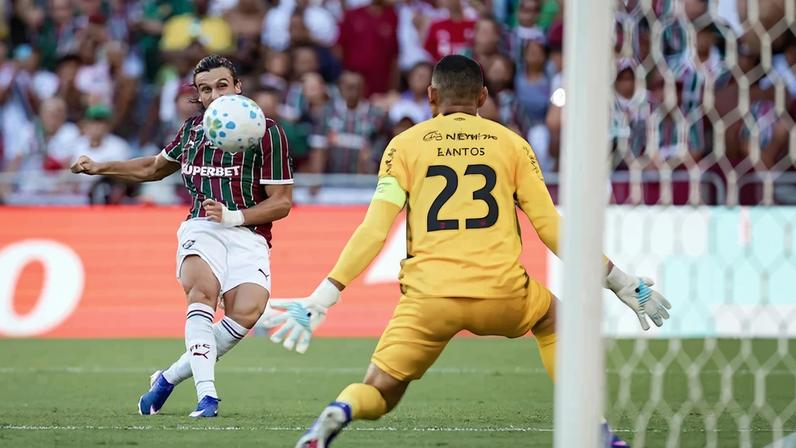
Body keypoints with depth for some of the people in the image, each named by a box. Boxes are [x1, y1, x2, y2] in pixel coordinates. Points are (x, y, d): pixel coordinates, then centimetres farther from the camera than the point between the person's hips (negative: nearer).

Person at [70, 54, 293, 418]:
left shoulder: (267, 132, 0)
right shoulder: (193, 129, 16)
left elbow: (282, 202, -1)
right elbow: (155, 168, 36)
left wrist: (233, 216, -15)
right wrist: (99, 168, 27)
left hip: (248, 236, -2)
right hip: (201, 228, 2)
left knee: (247, 312, -28)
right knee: (203, 291, -31)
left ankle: (171, 377, -10)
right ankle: (207, 395, -37)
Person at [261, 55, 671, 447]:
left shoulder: (405, 145, 10)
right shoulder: (511, 144, 12)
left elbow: (374, 231, 0)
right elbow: (550, 226, 10)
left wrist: (321, 299, 1)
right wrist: (620, 282, 18)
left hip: (428, 298, -1)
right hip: (501, 295, 1)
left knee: (377, 394, 10)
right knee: (553, 318, 32)